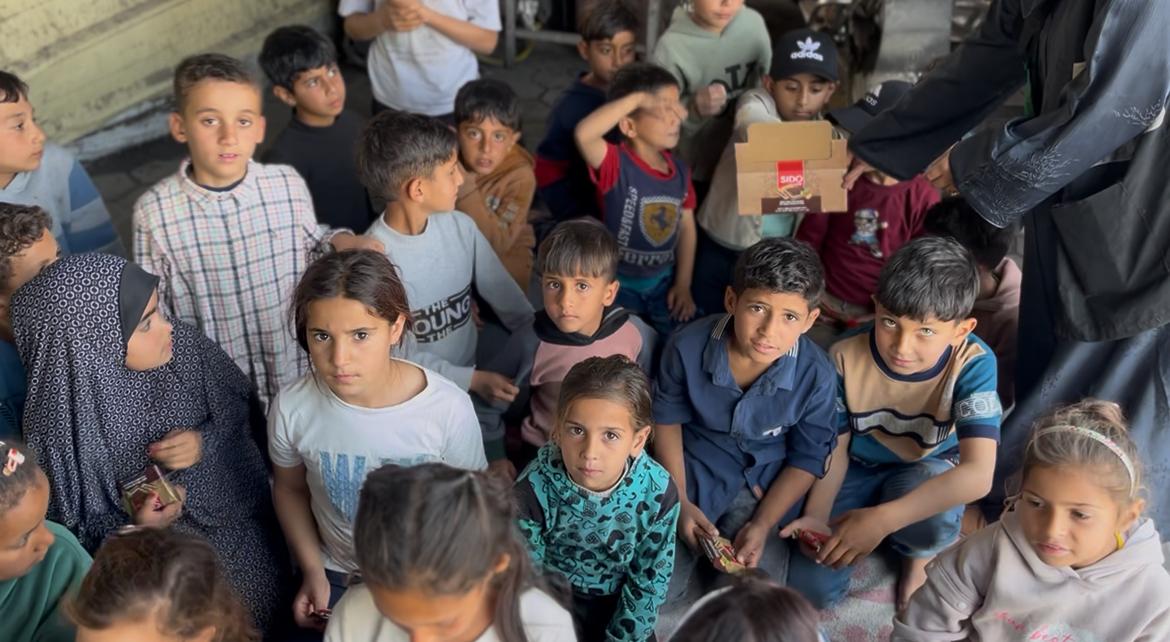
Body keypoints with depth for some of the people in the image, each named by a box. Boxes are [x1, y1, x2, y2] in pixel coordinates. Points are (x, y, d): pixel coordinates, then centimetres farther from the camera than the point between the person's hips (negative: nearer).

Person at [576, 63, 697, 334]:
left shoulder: (679, 171, -4)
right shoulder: (616, 164, -23)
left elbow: (686, 226, 6)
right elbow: (584, 133, -45)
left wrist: (683, 284, 2)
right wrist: (638, 97, -46)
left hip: (663, 280, 5)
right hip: (619, 282, -5)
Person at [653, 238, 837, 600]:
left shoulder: (815, 374, -24)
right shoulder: (688, 347, -23)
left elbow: (808, 458, -9)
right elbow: (667, 419, -4)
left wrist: (762, 525, -17)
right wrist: (680, 502, -9)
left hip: (764, 482, 0)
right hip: (693, 469, 0)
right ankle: (702, 540, 23)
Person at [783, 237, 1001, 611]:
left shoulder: (972, 365, -27)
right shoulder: (845, 358, -20)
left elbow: (978, 474, -36)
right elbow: (835, 446, -7)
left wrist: (881, 519, -43)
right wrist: (816, 515, -25)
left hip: (927, 474, -1)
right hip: (858, 471, 2)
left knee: (934, 519, -38)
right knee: (809, 591, -14)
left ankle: (918, 554, 0)